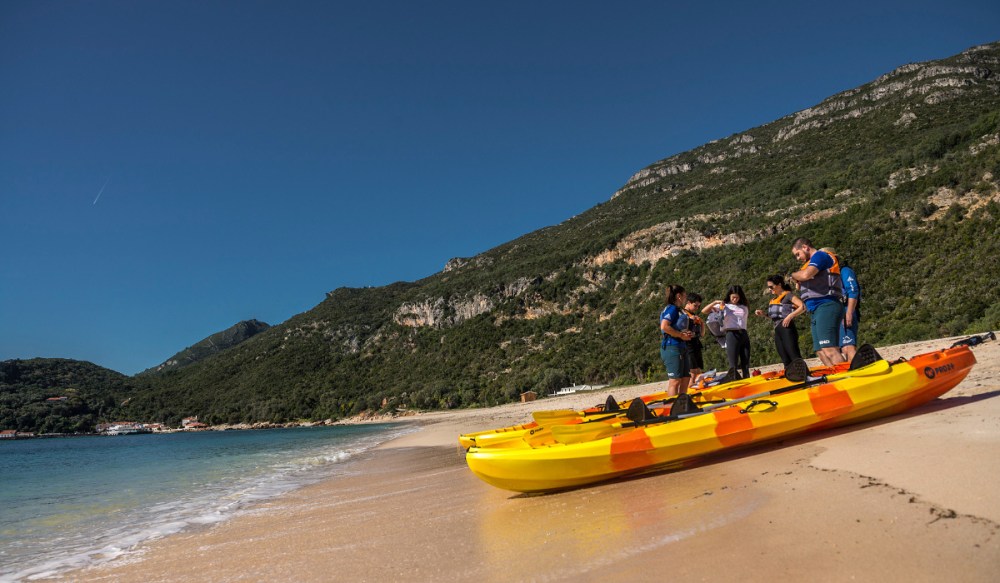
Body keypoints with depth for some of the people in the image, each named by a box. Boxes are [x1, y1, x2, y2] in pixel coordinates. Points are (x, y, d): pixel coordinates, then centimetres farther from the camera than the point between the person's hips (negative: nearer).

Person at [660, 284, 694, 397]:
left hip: (681, 347, 10)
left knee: (686, 378, 13)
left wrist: (687, 334, 8)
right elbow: (664, 326, -24)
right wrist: (681, 335, -15)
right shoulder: (671, 308, -10)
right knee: (675, 380, -9)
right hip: (672, 347, -10)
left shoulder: (679, 310, 19)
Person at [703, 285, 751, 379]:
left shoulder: (744, 307, 17)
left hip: (744, 335, 4)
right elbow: (704, 310, 3)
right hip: (732, 335, -4)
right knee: (733, 366, -5)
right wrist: (715, 302, -7)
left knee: (746, 365, 5)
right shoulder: (723, 306, 8)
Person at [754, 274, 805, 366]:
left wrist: (790, 316, -20)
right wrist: (764, 314, 11)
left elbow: (803, 307, -12)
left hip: (787, 329, -8)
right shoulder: (774, 299, 20)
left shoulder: (788, 295, -2)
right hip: (777, 331, 8)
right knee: (786, 360, 6)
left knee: (795, 357, -15)